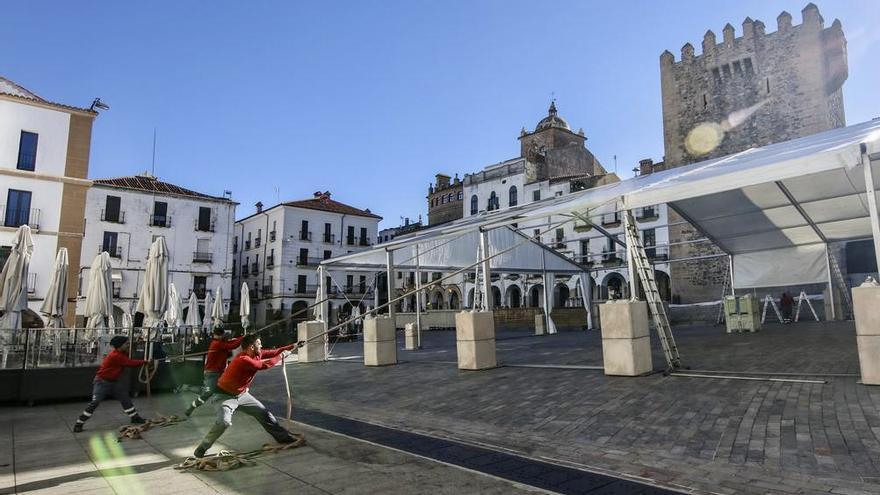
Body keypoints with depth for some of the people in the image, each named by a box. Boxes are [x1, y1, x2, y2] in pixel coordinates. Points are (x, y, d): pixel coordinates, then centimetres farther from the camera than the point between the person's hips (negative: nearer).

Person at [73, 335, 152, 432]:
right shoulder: (115, 356, -28)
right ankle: (79, 424, 3)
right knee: (94, 403, -11)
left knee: (125, 399, 10)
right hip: (102, 382, -9)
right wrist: (145, 362, -18)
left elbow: (130, 362, -2)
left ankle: (135, 418, 18)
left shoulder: (123, 354, 2)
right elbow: (130, 363, -26)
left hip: (114, 381, 9)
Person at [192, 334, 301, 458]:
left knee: (263, 412, 9)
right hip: (225, 396, -8)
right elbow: (265, 365, -28)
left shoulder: (256, 354, -7)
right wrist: (280, 357, -14)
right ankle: (201, 449, -8)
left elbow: (272, 353, 4)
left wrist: (291, 346, 2)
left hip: (241, 394, 8)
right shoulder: (243, 360, -32)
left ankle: (283, 436, 19)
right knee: (224, 422, -27)